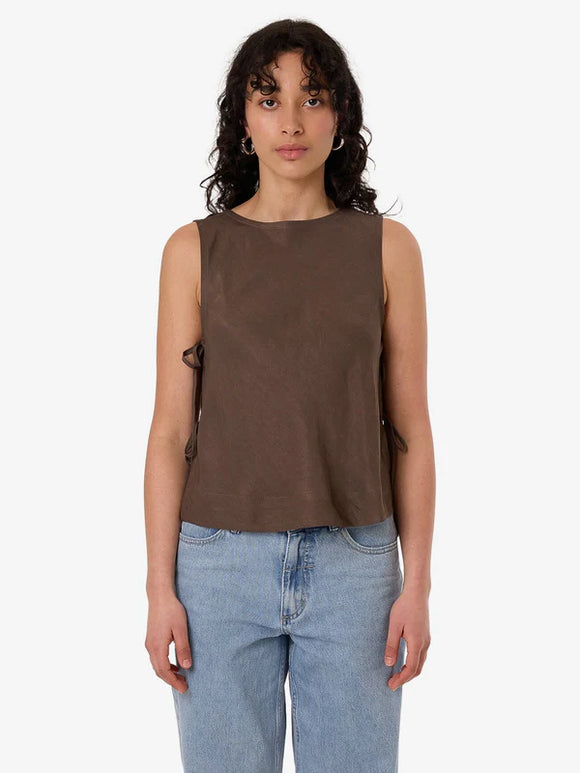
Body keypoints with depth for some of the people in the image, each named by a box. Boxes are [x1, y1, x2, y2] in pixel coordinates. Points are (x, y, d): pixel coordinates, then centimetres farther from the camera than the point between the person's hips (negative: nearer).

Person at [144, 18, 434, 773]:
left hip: (353, 562, 0)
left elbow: (410, 427, 3)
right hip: (222, 562, 0)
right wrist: (160, 589, -2)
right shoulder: (195, 249, 2)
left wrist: (417, 583, -1)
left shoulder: (387, 246, 3)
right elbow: (171, 429, 1)